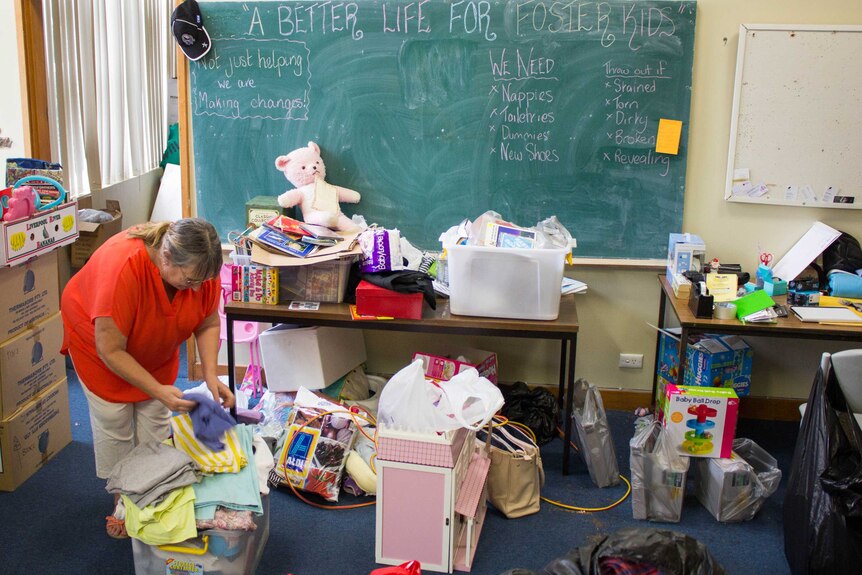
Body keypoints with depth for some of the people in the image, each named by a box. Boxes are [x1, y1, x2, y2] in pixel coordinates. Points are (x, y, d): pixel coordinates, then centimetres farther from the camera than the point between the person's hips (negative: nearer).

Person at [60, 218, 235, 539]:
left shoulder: (201, 267, -28)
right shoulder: (122, 269, -43)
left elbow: (208, 325, -12)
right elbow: (111, 350, -34)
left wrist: (211, 376, -25)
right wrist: (159, 390, -36)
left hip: (156, 349, 4)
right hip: (99, 341, -4)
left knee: (156, 420, 7)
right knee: (114, 425, 2)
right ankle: (122, 501, 21)